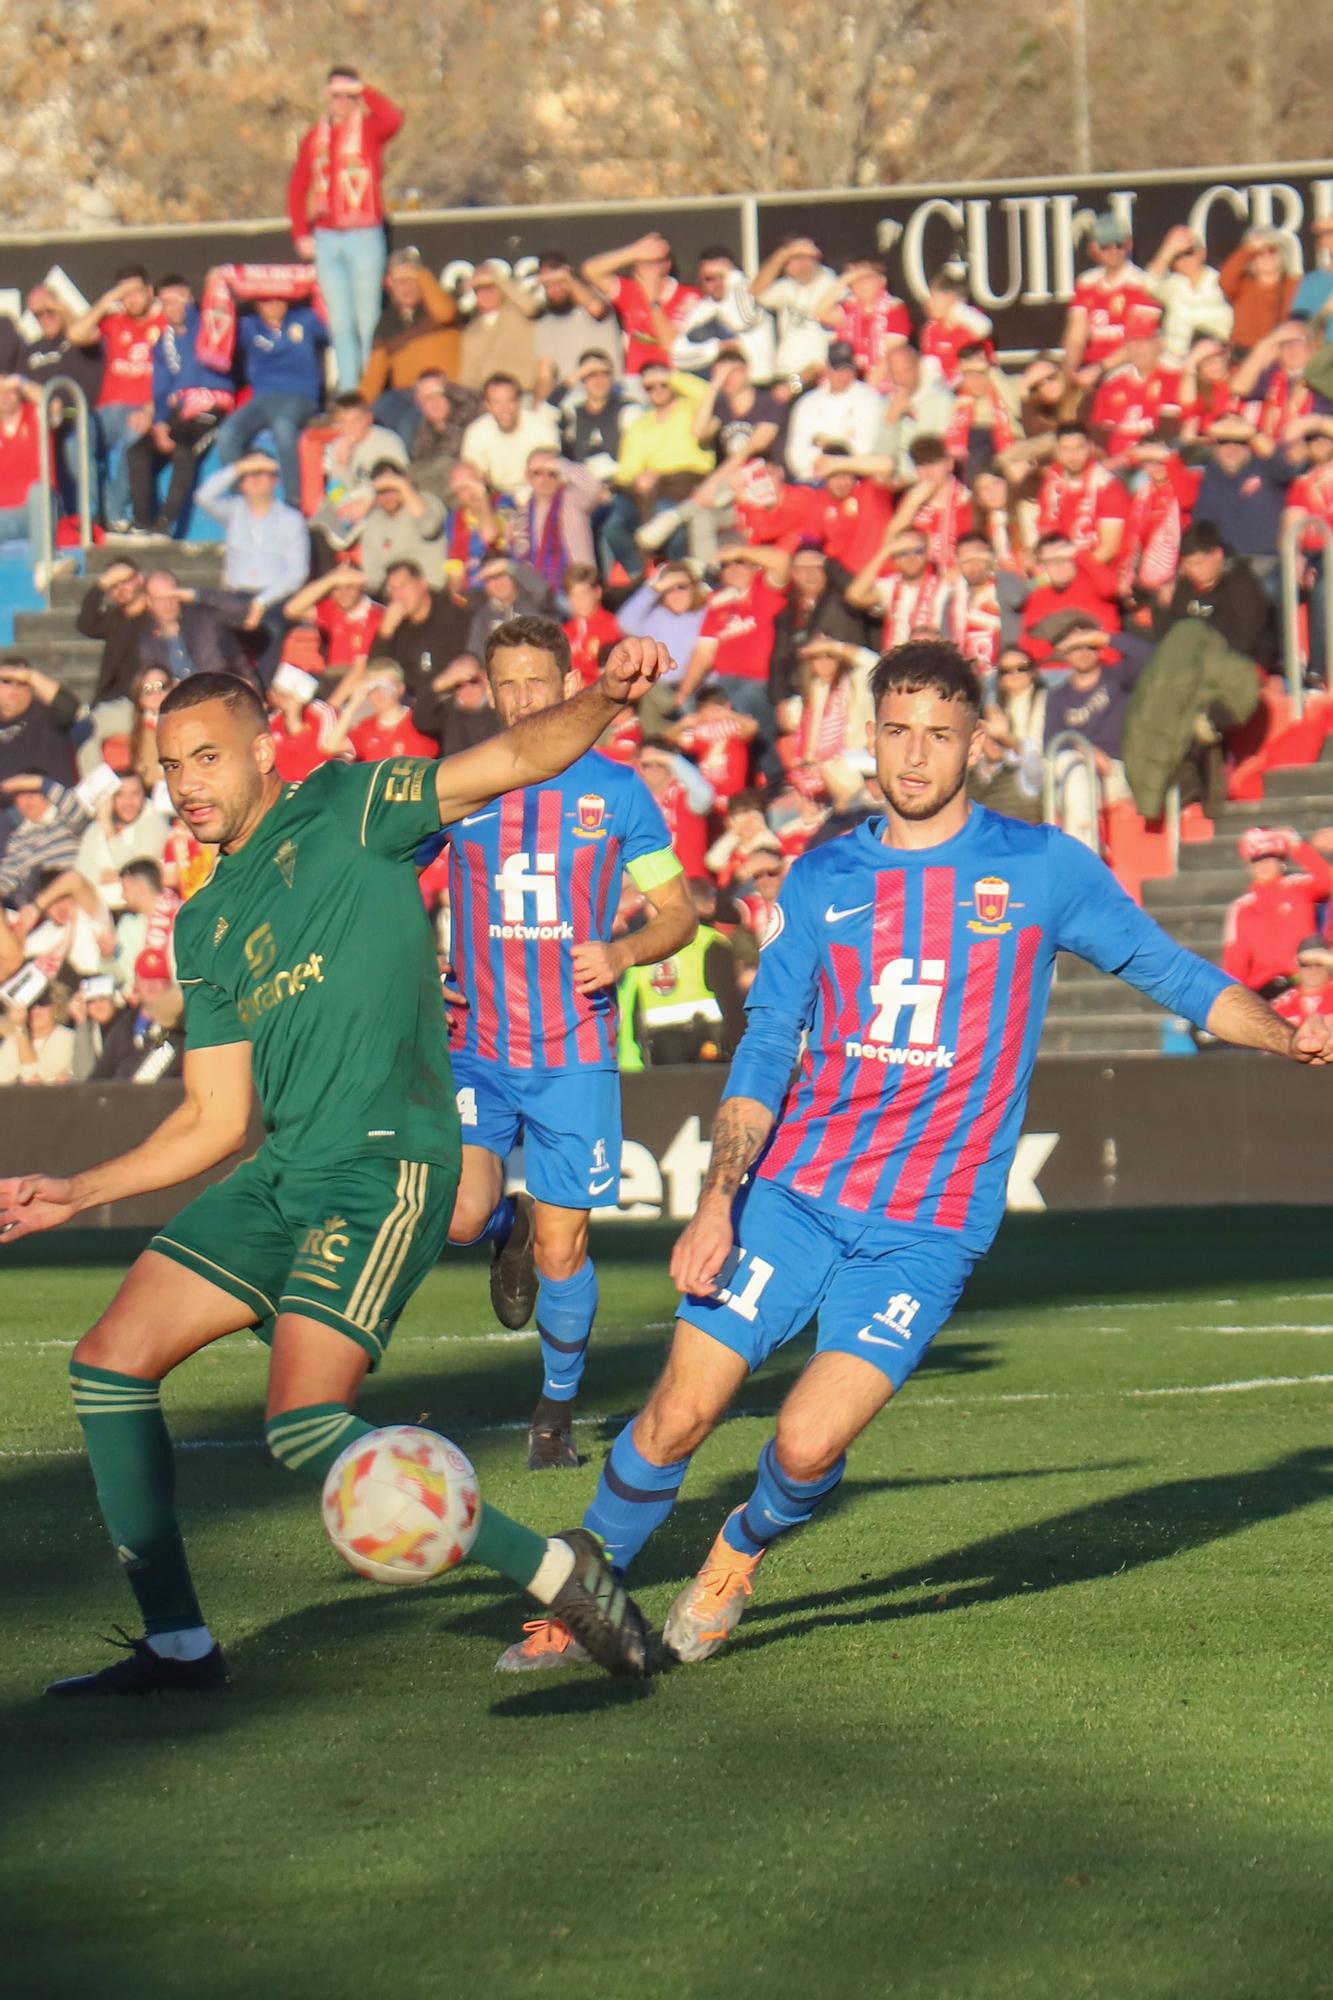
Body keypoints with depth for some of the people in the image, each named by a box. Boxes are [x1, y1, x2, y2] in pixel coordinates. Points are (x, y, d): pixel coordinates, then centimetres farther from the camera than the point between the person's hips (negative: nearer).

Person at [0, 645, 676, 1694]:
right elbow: (213, 1122, 22)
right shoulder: (205, 927, 19)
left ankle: (554, 1569, -10)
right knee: (111, 1362, 2)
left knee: (305, 1423, -21)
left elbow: (517, 758, -10)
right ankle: (177, 1641, 11)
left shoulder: (346, 812, 1)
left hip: (385, 1169, -8)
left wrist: (602, 699, -30)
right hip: (281, 1175, 8)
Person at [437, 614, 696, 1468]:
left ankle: (558, 1412, 21)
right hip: (476, 1048, 1)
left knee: (562, 1250, 0)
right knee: (459, 1216, -18)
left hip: (575, 1052, -1)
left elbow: (679, 910, 6)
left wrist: (623, 953, -14)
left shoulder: (616, 791, 0)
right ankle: (509, 1228, 19)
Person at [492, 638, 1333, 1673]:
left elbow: (1176, 975, 6)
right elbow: (767, 1048, 7)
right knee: (676, 1418, -5)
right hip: (793, 1196, 2)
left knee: (808, 1446, -15)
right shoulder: (824, 878, 7)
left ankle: (742, 1552, 18)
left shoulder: (1043, 868, 0)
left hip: (928, 1227, -2)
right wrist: (717, 1202, -3)